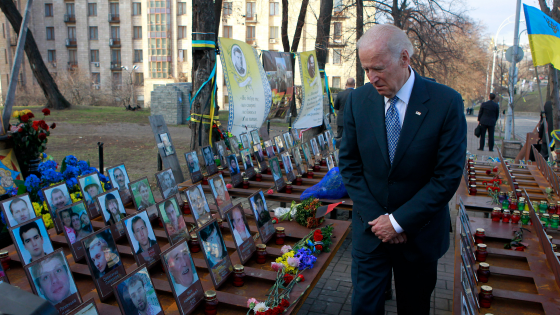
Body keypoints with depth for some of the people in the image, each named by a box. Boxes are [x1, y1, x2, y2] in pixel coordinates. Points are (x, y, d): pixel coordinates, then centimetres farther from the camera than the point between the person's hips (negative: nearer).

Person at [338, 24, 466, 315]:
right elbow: (349, 165, -1)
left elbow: (448, 175, -13)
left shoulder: (446, 102, -14)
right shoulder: (358, 100, -5)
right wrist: (376, 217, -9)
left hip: (420, 234, -1)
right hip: (370, 229, 2)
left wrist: (400, 221, -14)